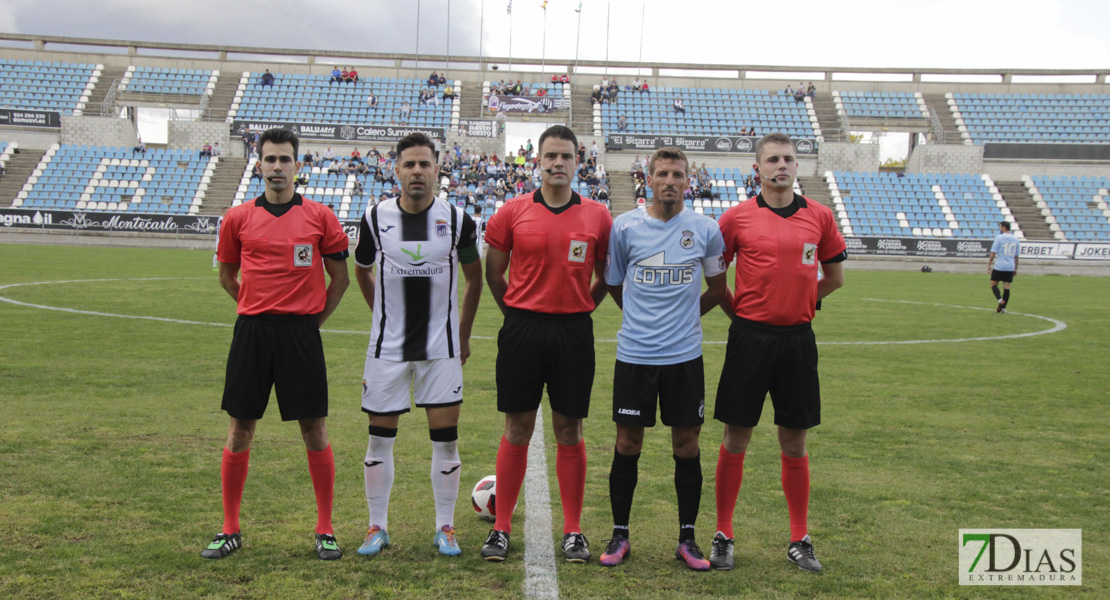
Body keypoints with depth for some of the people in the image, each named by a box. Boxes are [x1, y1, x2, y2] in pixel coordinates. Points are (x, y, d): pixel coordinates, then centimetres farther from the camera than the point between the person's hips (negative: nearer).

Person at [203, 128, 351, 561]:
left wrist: (313, 318, 4)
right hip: (251, 331, 2)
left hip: (301, 334, -1)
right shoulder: (238, 218, 6)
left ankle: (325, 530, 13)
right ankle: (230, 530, 19)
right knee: (239, 431, 6)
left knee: (314, 431, 2)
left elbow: (340, 278, 8)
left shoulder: (319, 217, 3)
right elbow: (227, 276, 17)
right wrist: (259, 309, 11)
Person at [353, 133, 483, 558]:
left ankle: (445, 528, 15)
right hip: (388, 346, 1)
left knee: (445, 438, 1)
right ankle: (378, 527, 19)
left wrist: (464, 334, 11)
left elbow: (475, 278, 10)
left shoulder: (458, 220, -3)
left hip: (441, 347, 0)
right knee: (380, 438, 5)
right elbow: (361, 271, 16)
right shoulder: (375, 218, -2)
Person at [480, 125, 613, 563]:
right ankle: (501, 529, 15)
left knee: (569, 432, 6)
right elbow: (493, 273, 10)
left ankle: (573, 531, 16)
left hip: (574, 334, 1)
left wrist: (579, 309, 8)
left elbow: (607, 276, 13)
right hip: (522, 330, 0)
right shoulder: (512, 213, 1)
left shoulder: (597, 216, 3)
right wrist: (518, 312, 10)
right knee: (517, 430, 5)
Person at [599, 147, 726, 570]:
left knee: (687, 446, 6)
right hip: (634, 355, 0)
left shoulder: (706, 229, 1)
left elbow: (717, 289, 15)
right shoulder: (625, 226, 0)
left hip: (685, 356, 0)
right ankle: (620, 536, 19)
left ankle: (687, 539, 19)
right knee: (627, 445, 5)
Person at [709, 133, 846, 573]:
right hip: (750, 338, -2)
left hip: (797, 338, 2)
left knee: (795, 443, 8)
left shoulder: (819, 216, 5)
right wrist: (739, 312, 3)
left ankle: (799, 540, 20)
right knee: (736, 440, 3)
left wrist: (798, 302, 10)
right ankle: (723, 536, 15)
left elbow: (834, 276, 16)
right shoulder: (737, 217, -1)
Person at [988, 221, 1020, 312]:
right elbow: (1016, 256, 13)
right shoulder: (1015, 239, 10)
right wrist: (1016, 268, 19)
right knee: (1006, 287, 5)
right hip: (1010, 267, 5)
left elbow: (993, 253, -7)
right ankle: (1003, 307, 5)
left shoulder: (999, 237, -5)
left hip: (999, 266, -4)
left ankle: (1000, 300, -17)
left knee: (993, 284, 5)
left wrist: (989, 265, -2)